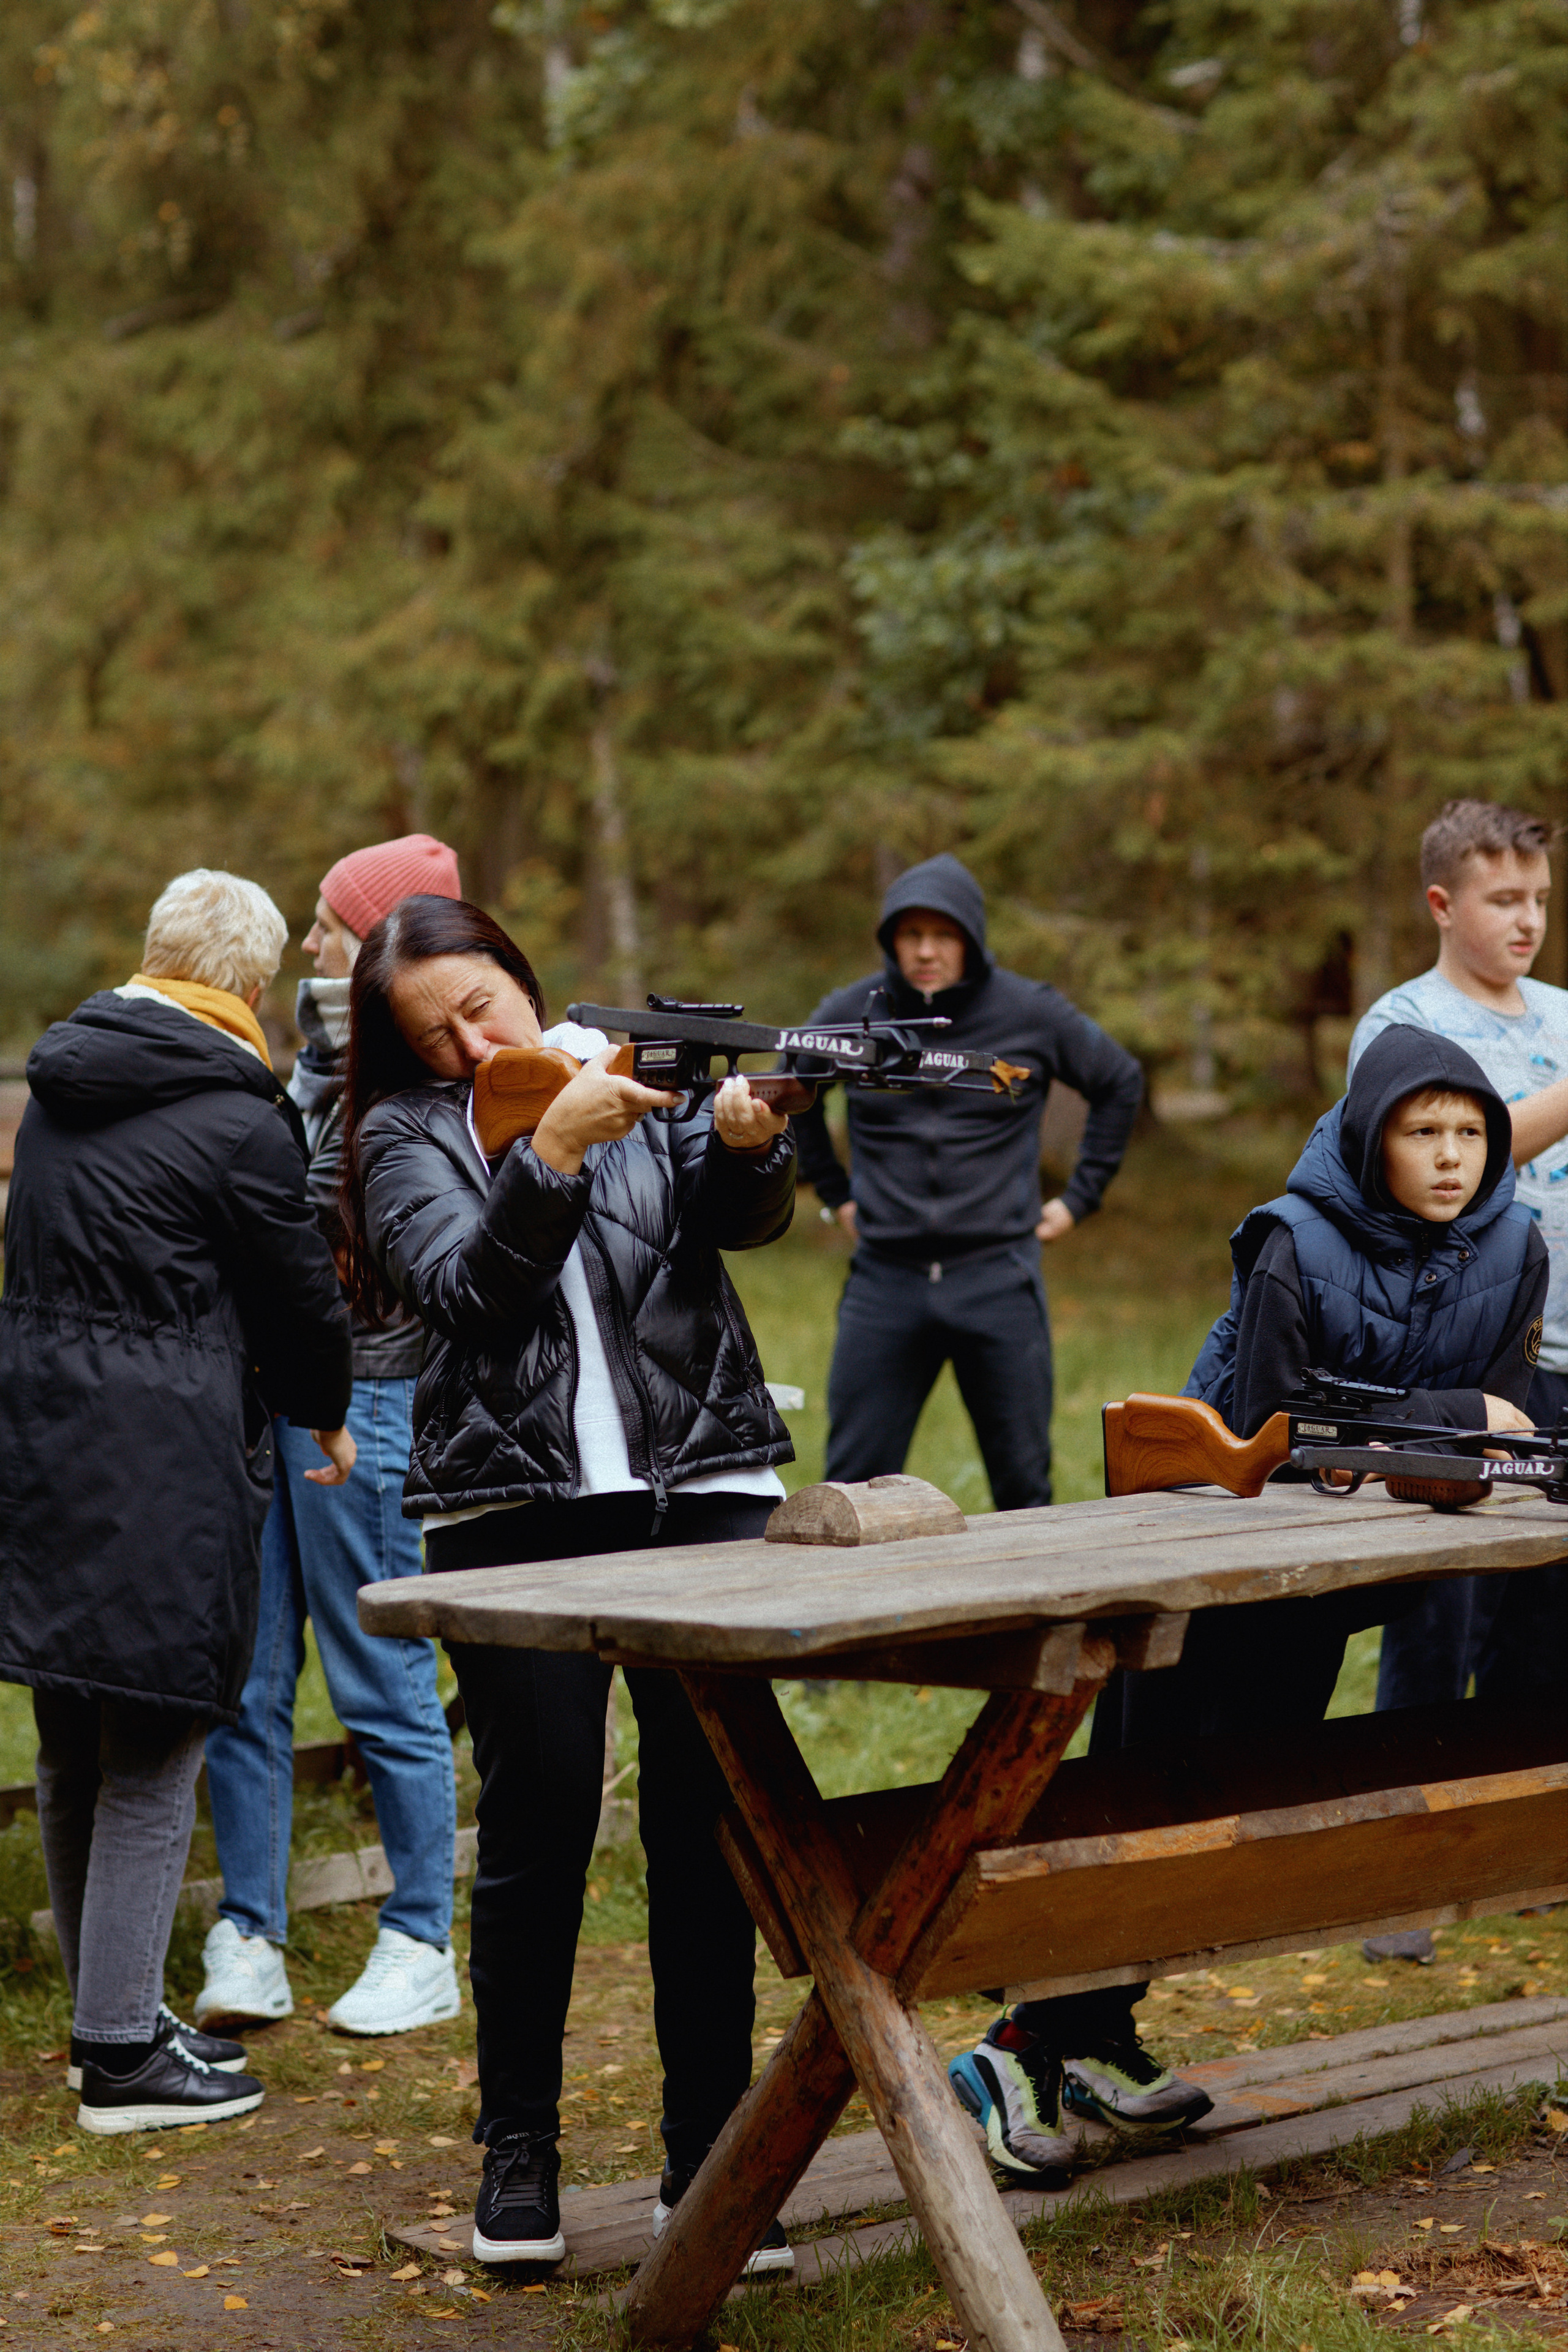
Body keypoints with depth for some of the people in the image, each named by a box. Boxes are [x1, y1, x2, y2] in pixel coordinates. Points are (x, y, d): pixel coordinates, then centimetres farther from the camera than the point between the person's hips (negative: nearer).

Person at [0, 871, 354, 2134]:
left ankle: (116, 2008, 28)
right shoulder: (240, 1118, -11)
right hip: (164, 1455, -8)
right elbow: (300, 1287, -3)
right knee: (154, 1753, -1)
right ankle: (122, 2056, 2)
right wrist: (327, 1415, 17)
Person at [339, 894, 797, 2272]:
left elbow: (744, 1219, -3)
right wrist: (556, 1146, -21)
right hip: (516, 1510, -1)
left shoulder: (648, 1066, 11)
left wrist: (748, 1146, -24)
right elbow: (468, 1287, -10)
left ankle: (709, 2159, 9)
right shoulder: (407, 1133, 6)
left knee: (708, 1823, 0)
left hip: (701, 1486, 1)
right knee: (539, 1830, 0)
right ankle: (518, 2151, 15)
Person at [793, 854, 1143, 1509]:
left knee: (1024, 1487, 5)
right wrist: (833, 1192, 17)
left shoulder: (1031, 1014, -1)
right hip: (885, 1280, 1)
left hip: (997, 1279, -1)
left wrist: (1080, 1197, 10)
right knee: (853, 1484, 1)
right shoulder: (849, 1014, 2)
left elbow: (1120, 1083, 15)